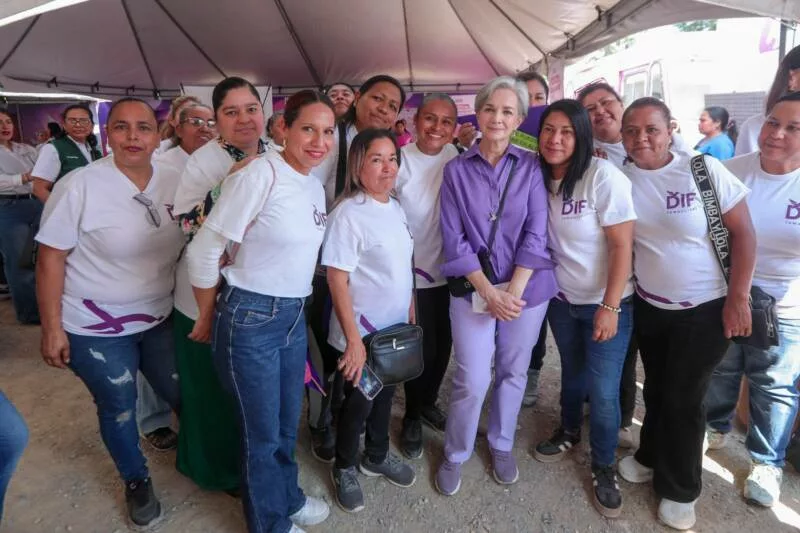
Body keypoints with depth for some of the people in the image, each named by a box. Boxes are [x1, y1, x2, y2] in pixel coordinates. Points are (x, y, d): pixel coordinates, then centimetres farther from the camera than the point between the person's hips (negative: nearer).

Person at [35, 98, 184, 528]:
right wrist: (51, 328, -13)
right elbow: (50, 258, -13)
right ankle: (137, 481, 38)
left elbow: (190, 242, 8)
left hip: (160, 318, 4)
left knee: (185, 394, 14)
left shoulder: (174, 182, -5)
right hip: (95, 328, -3)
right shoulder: (81, 186, -17)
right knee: (119, 407, 12)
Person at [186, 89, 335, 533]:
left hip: (294, 316, 7)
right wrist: (209, 319, -4)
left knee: (288, 423, 23)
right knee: (263, 434, 11)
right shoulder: (260, 172, -19)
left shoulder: (316, 186, 5)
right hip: (251, 319, -7)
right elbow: (203, 251, -17)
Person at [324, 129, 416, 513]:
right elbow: (337, 280, -21)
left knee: (385, 394, 22)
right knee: (358, 401, 11)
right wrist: (353, 341, -22)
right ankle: (344, 469, 36)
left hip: (395, 327, 7)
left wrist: (411, 312, 12)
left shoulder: (396, 208, 3)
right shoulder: (348, 214, -20)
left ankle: (376, 457, 45)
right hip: (362, 332, -6)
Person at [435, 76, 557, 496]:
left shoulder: (532, 167, 0)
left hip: (526, 288, 2)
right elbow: (454, 239, -6)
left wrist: (514, 292, -14)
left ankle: (501, 445, 38)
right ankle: (454, 455, 24)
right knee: (472, 380, -2)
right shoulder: (456, 169, -1)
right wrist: (490, 292, -13)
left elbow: (536, 234, -5)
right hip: (474, 290, -1)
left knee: (513, 372, 14)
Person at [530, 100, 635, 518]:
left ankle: (603, 467, 24)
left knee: (603, 392, 0)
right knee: (572, 373, 21)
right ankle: (568, 432, 46)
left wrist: (610, 307, -20)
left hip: (605, 303, -4)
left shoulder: (604, 177, -18)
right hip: (561, 299, 4)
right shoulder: (539, 178, -3)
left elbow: (623, 246, -18)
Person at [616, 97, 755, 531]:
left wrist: (738, 298, -13)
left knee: (683, 398, 7)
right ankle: (651, 457, 43)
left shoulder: (705, 169, -14)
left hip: (706, 309, -3)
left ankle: (679, 489, 28)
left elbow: (743, 232, -10)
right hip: (648, 307, 3)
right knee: (656, 390, 18)